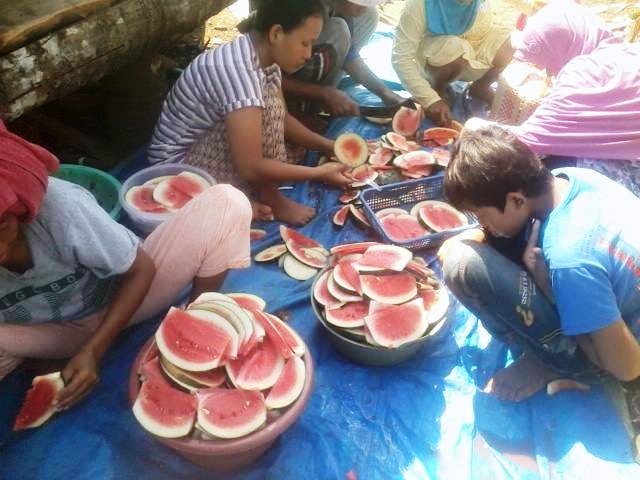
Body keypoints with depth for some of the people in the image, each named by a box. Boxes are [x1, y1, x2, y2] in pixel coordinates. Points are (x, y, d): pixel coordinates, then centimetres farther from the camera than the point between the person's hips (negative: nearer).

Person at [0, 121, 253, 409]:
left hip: (125, 296, -1)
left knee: (226, 203, -24)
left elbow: (141, 270, -18)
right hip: (64, 332, 2)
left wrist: (93, 350, -23)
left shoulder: (60, 206, -32)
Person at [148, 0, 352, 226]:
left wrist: (327, 145, -2)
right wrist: (319, 172, -23)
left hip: (208, 143, 9)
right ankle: (267, 197, -8)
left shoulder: (262, 57, -5)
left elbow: (280, 119, 9)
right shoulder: (237, 71, -31)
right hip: (179, 162, -8)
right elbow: (251, 168, -32)